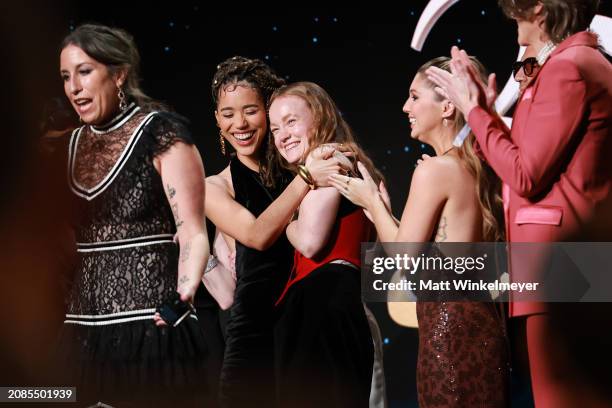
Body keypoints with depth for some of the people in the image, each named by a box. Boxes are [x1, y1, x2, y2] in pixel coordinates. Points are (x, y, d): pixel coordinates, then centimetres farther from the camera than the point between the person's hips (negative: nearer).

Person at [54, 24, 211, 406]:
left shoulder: (161, 132, -7)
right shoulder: (75, 142, 12)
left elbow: (193, 235, -13)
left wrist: (183, 294, -31)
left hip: (150, 327, -6)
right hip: (86, 332, 6)